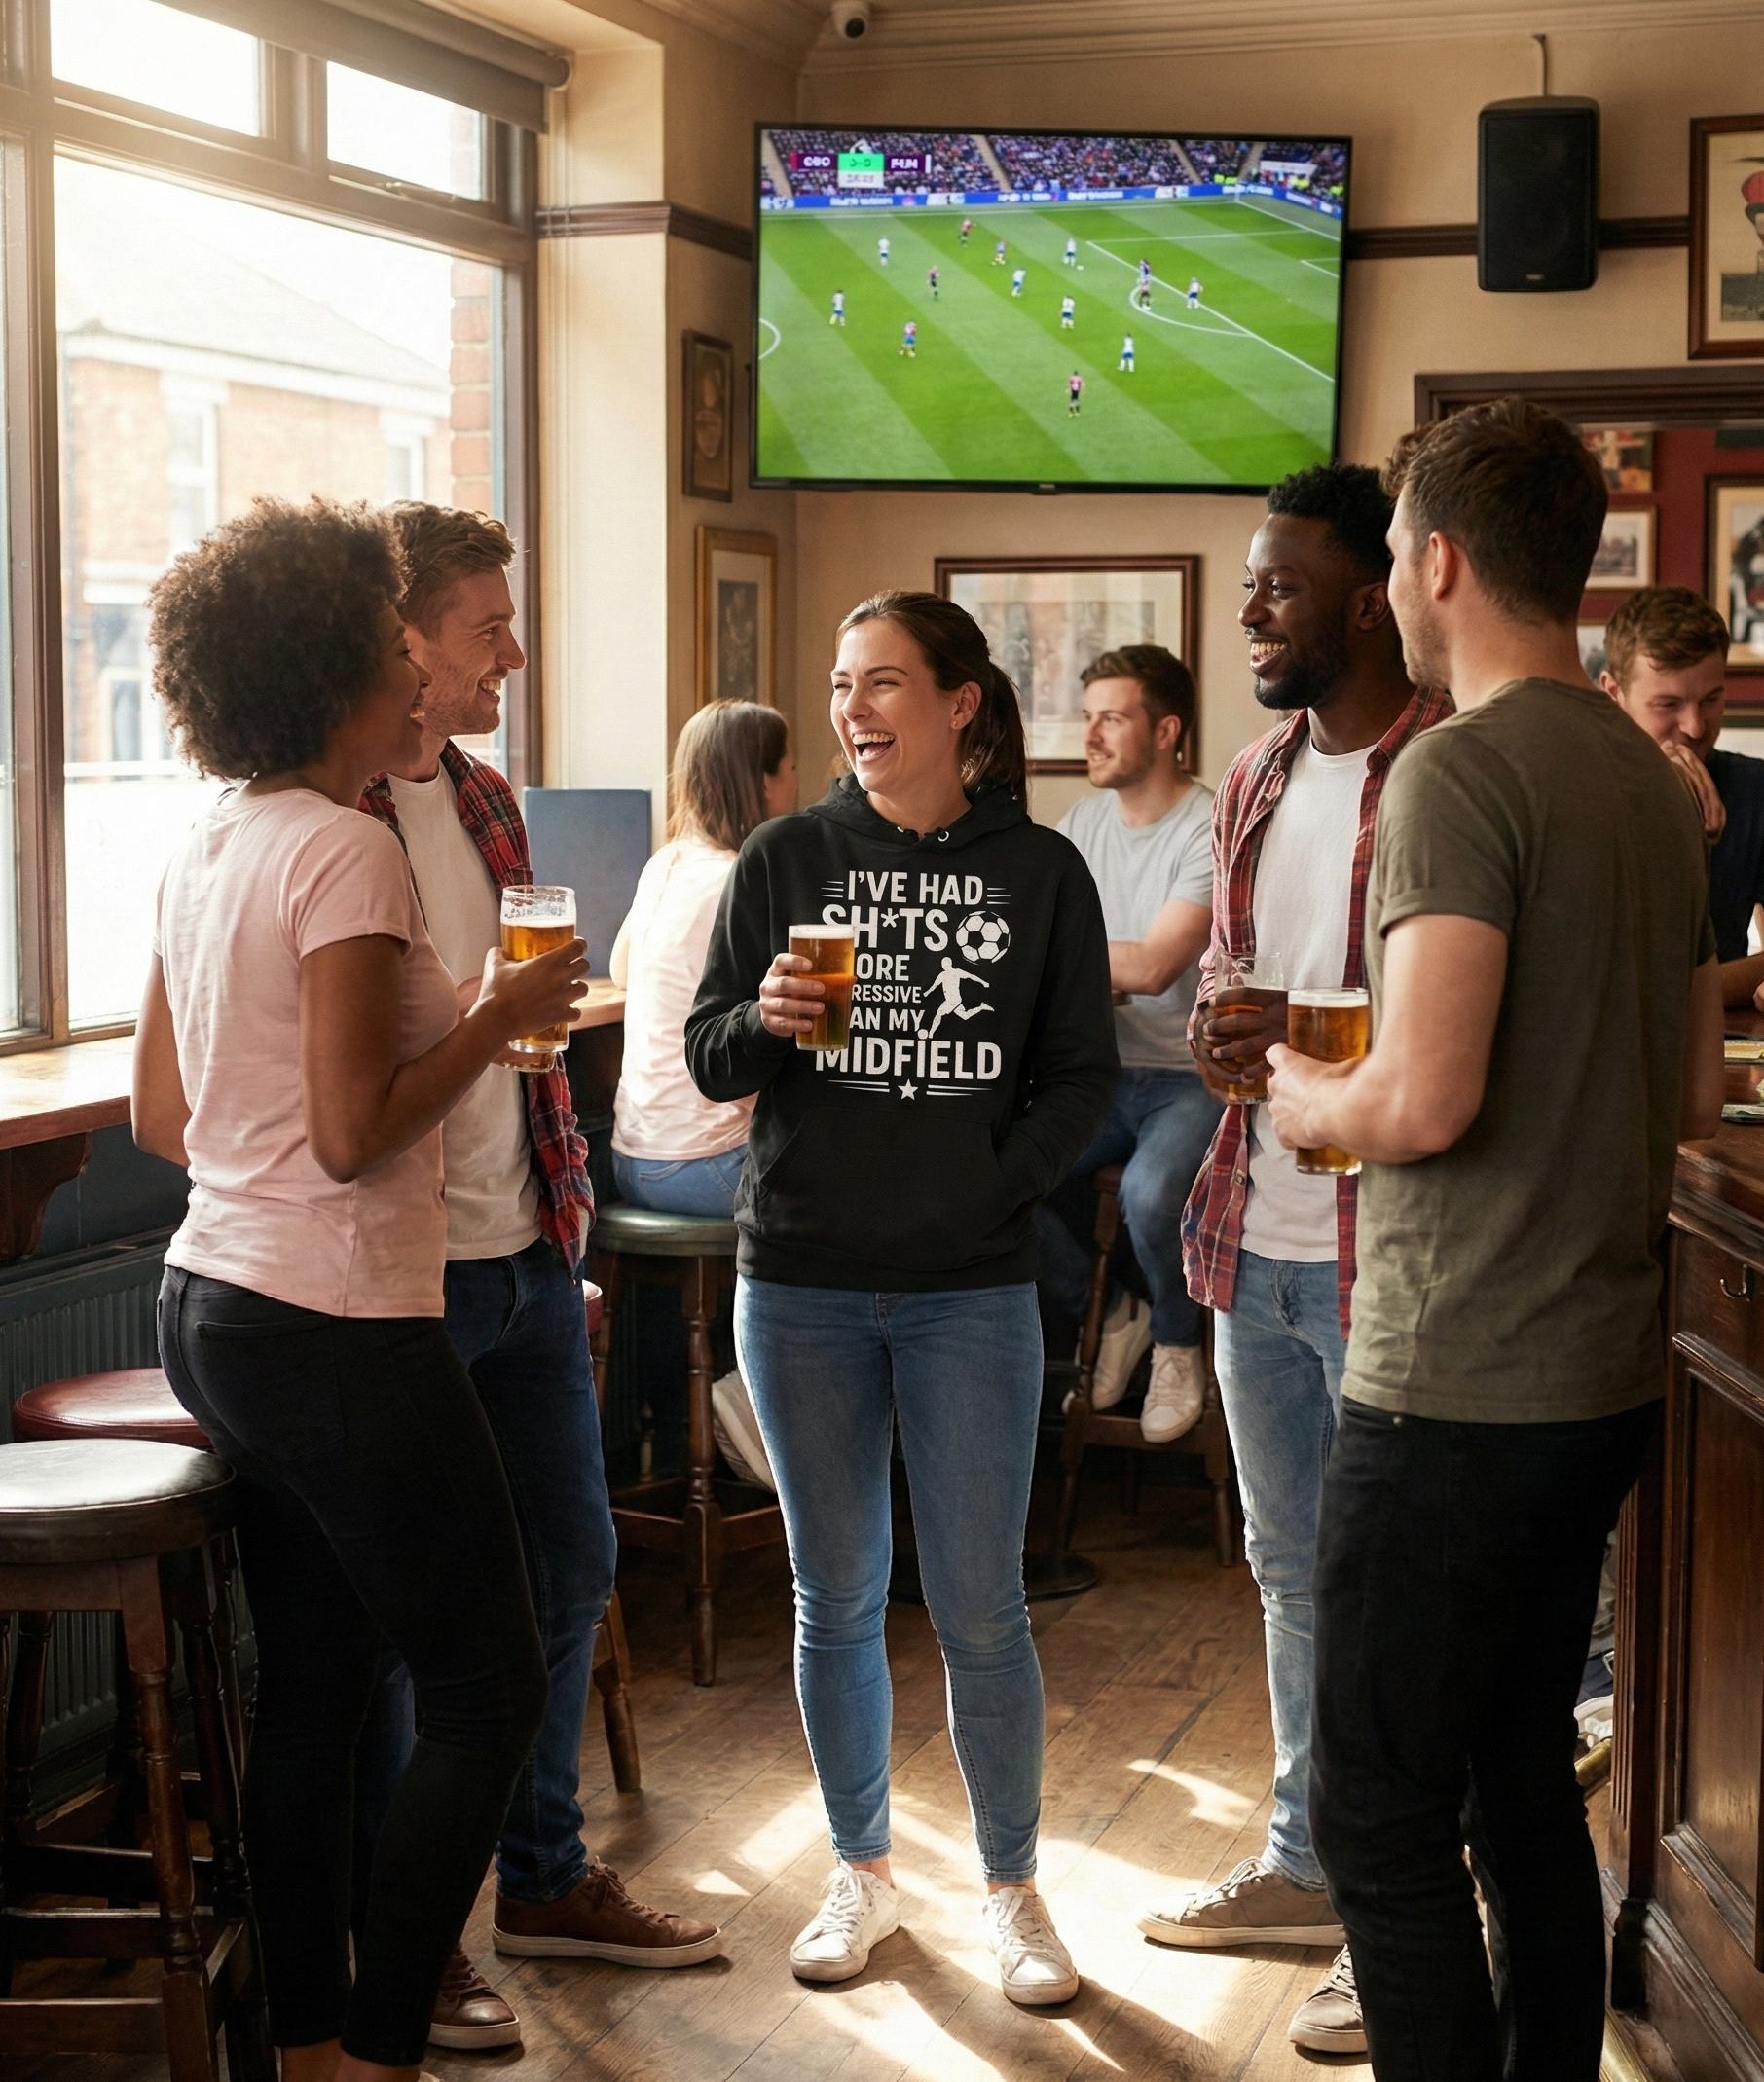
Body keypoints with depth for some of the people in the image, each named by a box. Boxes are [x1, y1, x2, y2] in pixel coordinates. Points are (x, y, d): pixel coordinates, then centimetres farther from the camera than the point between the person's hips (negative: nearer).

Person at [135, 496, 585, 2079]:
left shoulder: (206, 850, 10)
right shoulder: (349, 852, -17)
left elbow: (161, 1117, 14)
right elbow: (353, 1131, -21)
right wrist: (499, 1017, -9)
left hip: (214, 1307, 9)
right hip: (341, 1335, -9)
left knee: (309, 1692, 15)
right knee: (488, 1692, 3)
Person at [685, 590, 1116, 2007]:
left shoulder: (1039, 872, 1)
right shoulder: (787, 858, 3)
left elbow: (1083, 1076, 3)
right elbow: (708, 1062, 4)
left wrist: (994, 1183, -10)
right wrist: (763, 1022, -16)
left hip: (971, 1288, -1)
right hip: (802, 1280, 1)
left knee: (980, 1610, 2)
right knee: (837, 1598, 11)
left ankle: (1013, 1888, 21)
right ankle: (863, 1872, 29)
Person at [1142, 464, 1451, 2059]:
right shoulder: (1258, 785, 13)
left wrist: (1317, 1047, -24)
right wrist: (1216, 1034, -1)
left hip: (1384, 1255, -8)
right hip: (1255, 1242, 8)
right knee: (1292, 1570, 19)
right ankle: (1307, 1867, 35)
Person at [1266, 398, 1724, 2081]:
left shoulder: (1459, 773, -16)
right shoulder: (1652, 781, 12)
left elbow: (1424, 1099, -24)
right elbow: (1693, 1096, 17)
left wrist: (1308, 1101, -5)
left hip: (1455, 1386, -9)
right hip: (1605, 1372, 9)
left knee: (1378, 1819, 0)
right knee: (1523, 1788, 18)